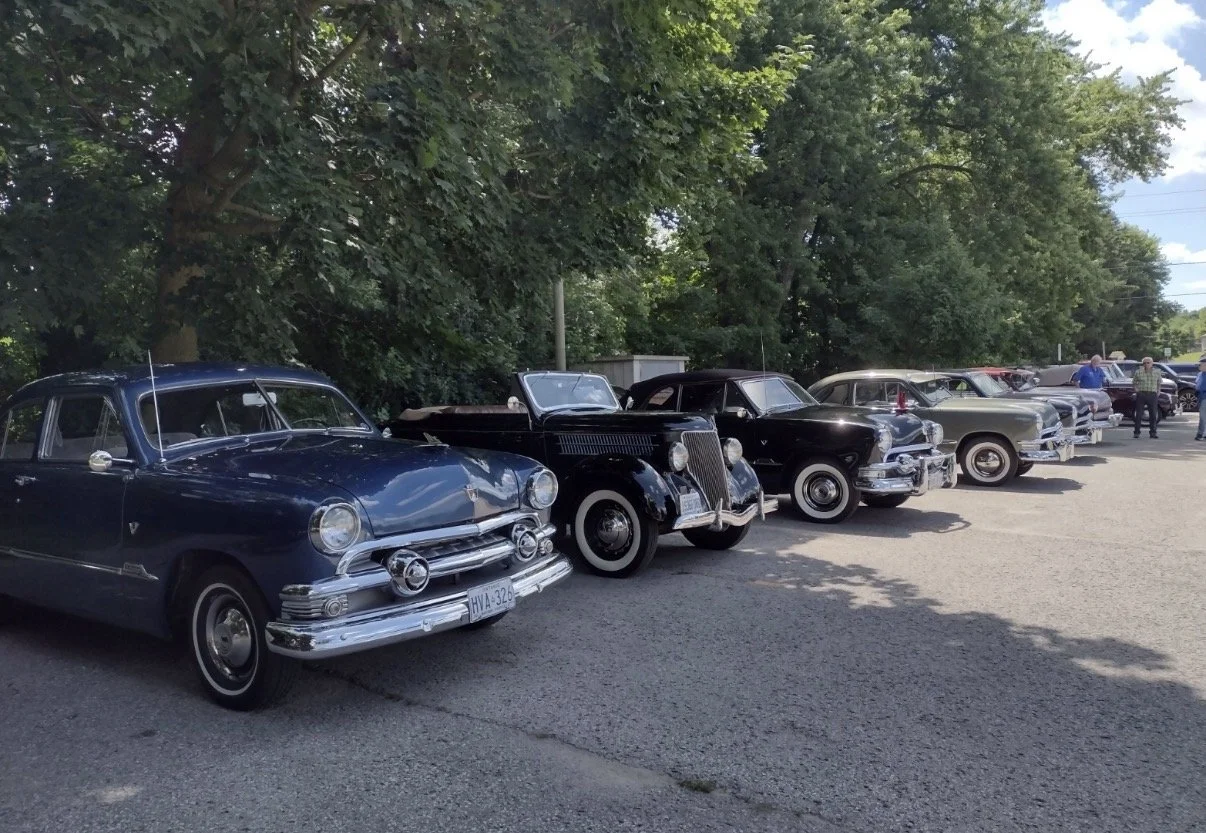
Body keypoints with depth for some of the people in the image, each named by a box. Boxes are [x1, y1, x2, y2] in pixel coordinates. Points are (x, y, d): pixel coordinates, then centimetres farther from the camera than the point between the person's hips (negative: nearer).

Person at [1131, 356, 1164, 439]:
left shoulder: (1157, 372, 7)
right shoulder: (1138, 372, 1)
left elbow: (1159, 384, 16)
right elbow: (1134, 383, 10)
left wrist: (1158, 392, 8)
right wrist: (1137, 391, -3)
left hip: (1152, 395, 2)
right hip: (1141, 394, -2)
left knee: (1153, 415, 4)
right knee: (1139, 414, -2)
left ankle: (1153, 433, 12)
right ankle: (1136, 432, 3)